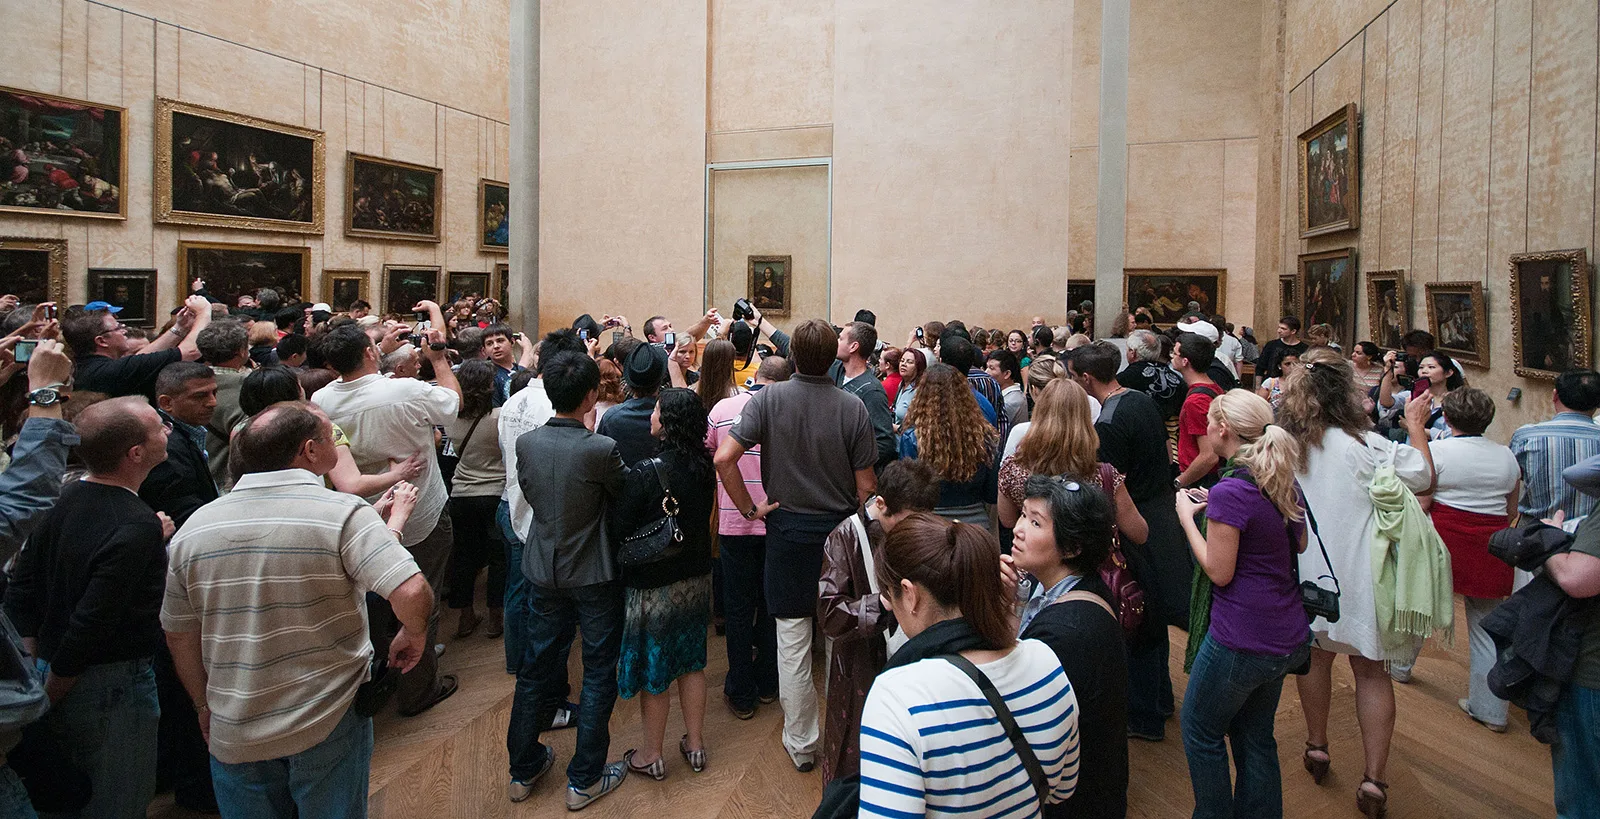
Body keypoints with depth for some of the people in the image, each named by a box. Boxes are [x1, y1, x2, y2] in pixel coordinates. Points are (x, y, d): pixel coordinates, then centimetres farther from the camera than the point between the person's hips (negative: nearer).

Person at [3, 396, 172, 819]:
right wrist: (52, 692, -11)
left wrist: (38, 664, 11)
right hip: (113, 685, -8)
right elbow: (91, 622, -26)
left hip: (52, 671, 8)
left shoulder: (64, 501, 0)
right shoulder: (138, 527, -26)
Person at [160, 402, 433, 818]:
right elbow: (411, 592, -29)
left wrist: (206, 706, 20)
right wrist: (415, 635, -8)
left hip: (234, 735, 4)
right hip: (330, 725, -3)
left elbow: (179, 635, 7)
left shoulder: (193, 530, -3)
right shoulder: (342, 514, -19)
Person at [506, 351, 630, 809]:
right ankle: (585, 780, 20)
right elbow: (629, 493, -7)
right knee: (598, 675, 11)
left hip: (544, 573, 5)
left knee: (536, 668, 18)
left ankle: (523, 770, 33)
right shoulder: (601, 449, -23)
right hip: (595, 577, -5)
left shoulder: (525, 444, -8)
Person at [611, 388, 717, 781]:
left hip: (654, 584, -6)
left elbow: (619, 526, -18)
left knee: (653, 668, 10)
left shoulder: (645, 472, -24)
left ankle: (651, 756, 26)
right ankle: (695, 744, 32)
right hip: (696, 578, 6)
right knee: (691, 661, 19)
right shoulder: (704, 465, -6)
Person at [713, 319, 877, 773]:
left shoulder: (769, 399, -10)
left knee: (793, 638, 9)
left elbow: (724, 457, -17)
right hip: (842, 531, 1)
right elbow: (866, 486, -5)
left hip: (789, 530, -1)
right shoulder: (853, 407, -8)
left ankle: (801, 743, 19)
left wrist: (749, 508, -5)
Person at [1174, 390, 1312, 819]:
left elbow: (1219, 571, -19)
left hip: (1242, 641, -8)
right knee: (1255, 734, 22)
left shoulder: (1230, 492, -22)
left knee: (1201, 730, 13)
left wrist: (1188, 516, -7)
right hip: (1287, 637, 8)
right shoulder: (1283, 483, 4)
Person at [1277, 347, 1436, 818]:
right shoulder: (1364, 446, -18)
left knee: (1316, 655, 21)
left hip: (1307, 574, 3)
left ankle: (1316, 748, 35)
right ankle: (1373, 779, 12)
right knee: (1371, 671, 8)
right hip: (1357, 576, -3)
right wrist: (1415, 425, 10)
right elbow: (1422, 476, -3)